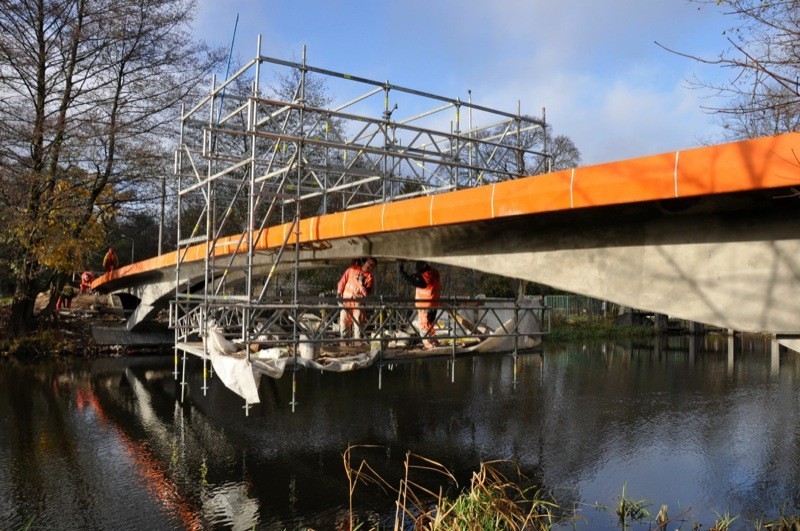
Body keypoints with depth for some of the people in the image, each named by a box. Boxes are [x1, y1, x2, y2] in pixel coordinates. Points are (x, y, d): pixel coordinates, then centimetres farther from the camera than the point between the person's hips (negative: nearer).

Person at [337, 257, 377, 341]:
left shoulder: (369, 277, 1)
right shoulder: (352, 269, 5)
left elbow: (366, 294, -7)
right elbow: (342, 281, 8)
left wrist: (362, 284, -22)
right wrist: (339, 293, 1)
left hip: (358, 303, -1)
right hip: (346, 300, 2)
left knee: (357, 324, -7)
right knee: (343, 321, 3)